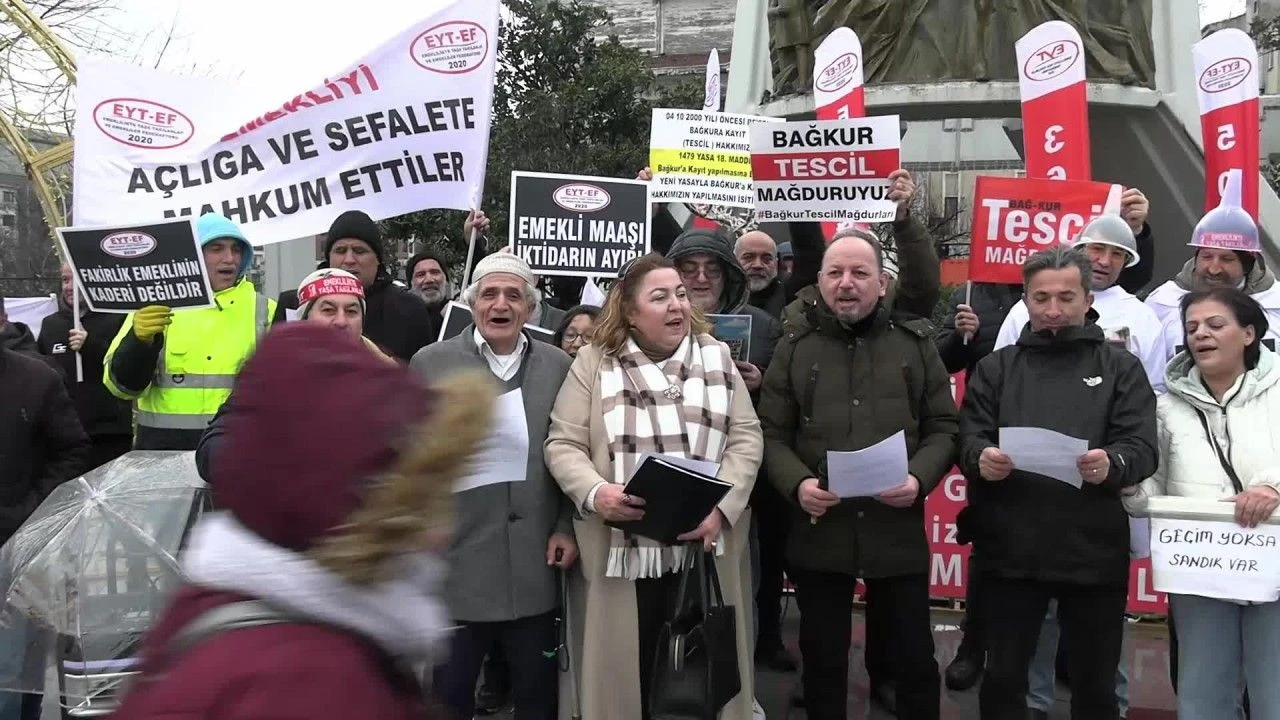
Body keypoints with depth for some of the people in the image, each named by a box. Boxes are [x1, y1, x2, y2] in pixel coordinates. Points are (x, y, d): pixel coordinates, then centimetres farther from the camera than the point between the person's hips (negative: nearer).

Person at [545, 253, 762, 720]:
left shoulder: (716, 356, 7)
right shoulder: (595, 361, 2)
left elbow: (746, 436, 3)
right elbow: (563, 444, 0)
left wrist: (721, 507, -11)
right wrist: (595, 493, -19)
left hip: (706, 547, 2)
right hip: (622, 549, -1)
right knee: (624, 672, 9)